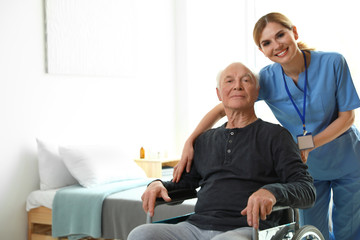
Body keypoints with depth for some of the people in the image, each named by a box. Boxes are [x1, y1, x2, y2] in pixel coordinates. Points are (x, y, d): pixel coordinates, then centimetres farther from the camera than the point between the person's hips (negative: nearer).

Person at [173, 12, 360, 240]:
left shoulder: (332, 63, -21)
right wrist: (190, 141, -24)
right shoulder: (267, 79, -17)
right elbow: (221, 109, -12)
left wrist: (308, 144, -25)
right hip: (307, 168, 1)